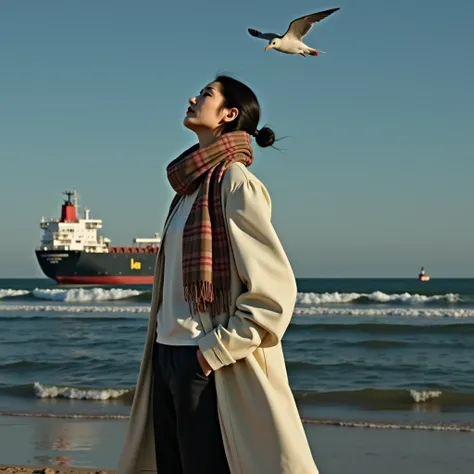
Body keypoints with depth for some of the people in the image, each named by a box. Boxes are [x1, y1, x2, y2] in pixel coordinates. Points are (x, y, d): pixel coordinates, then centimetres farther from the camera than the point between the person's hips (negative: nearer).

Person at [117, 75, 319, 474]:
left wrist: (218, 349, -16)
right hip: (168, 353, 8)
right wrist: (162, 348, 16)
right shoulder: (193, 185, 14)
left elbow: (275, 288, -16)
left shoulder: (235, 183, -11)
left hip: (207, 364, -8)